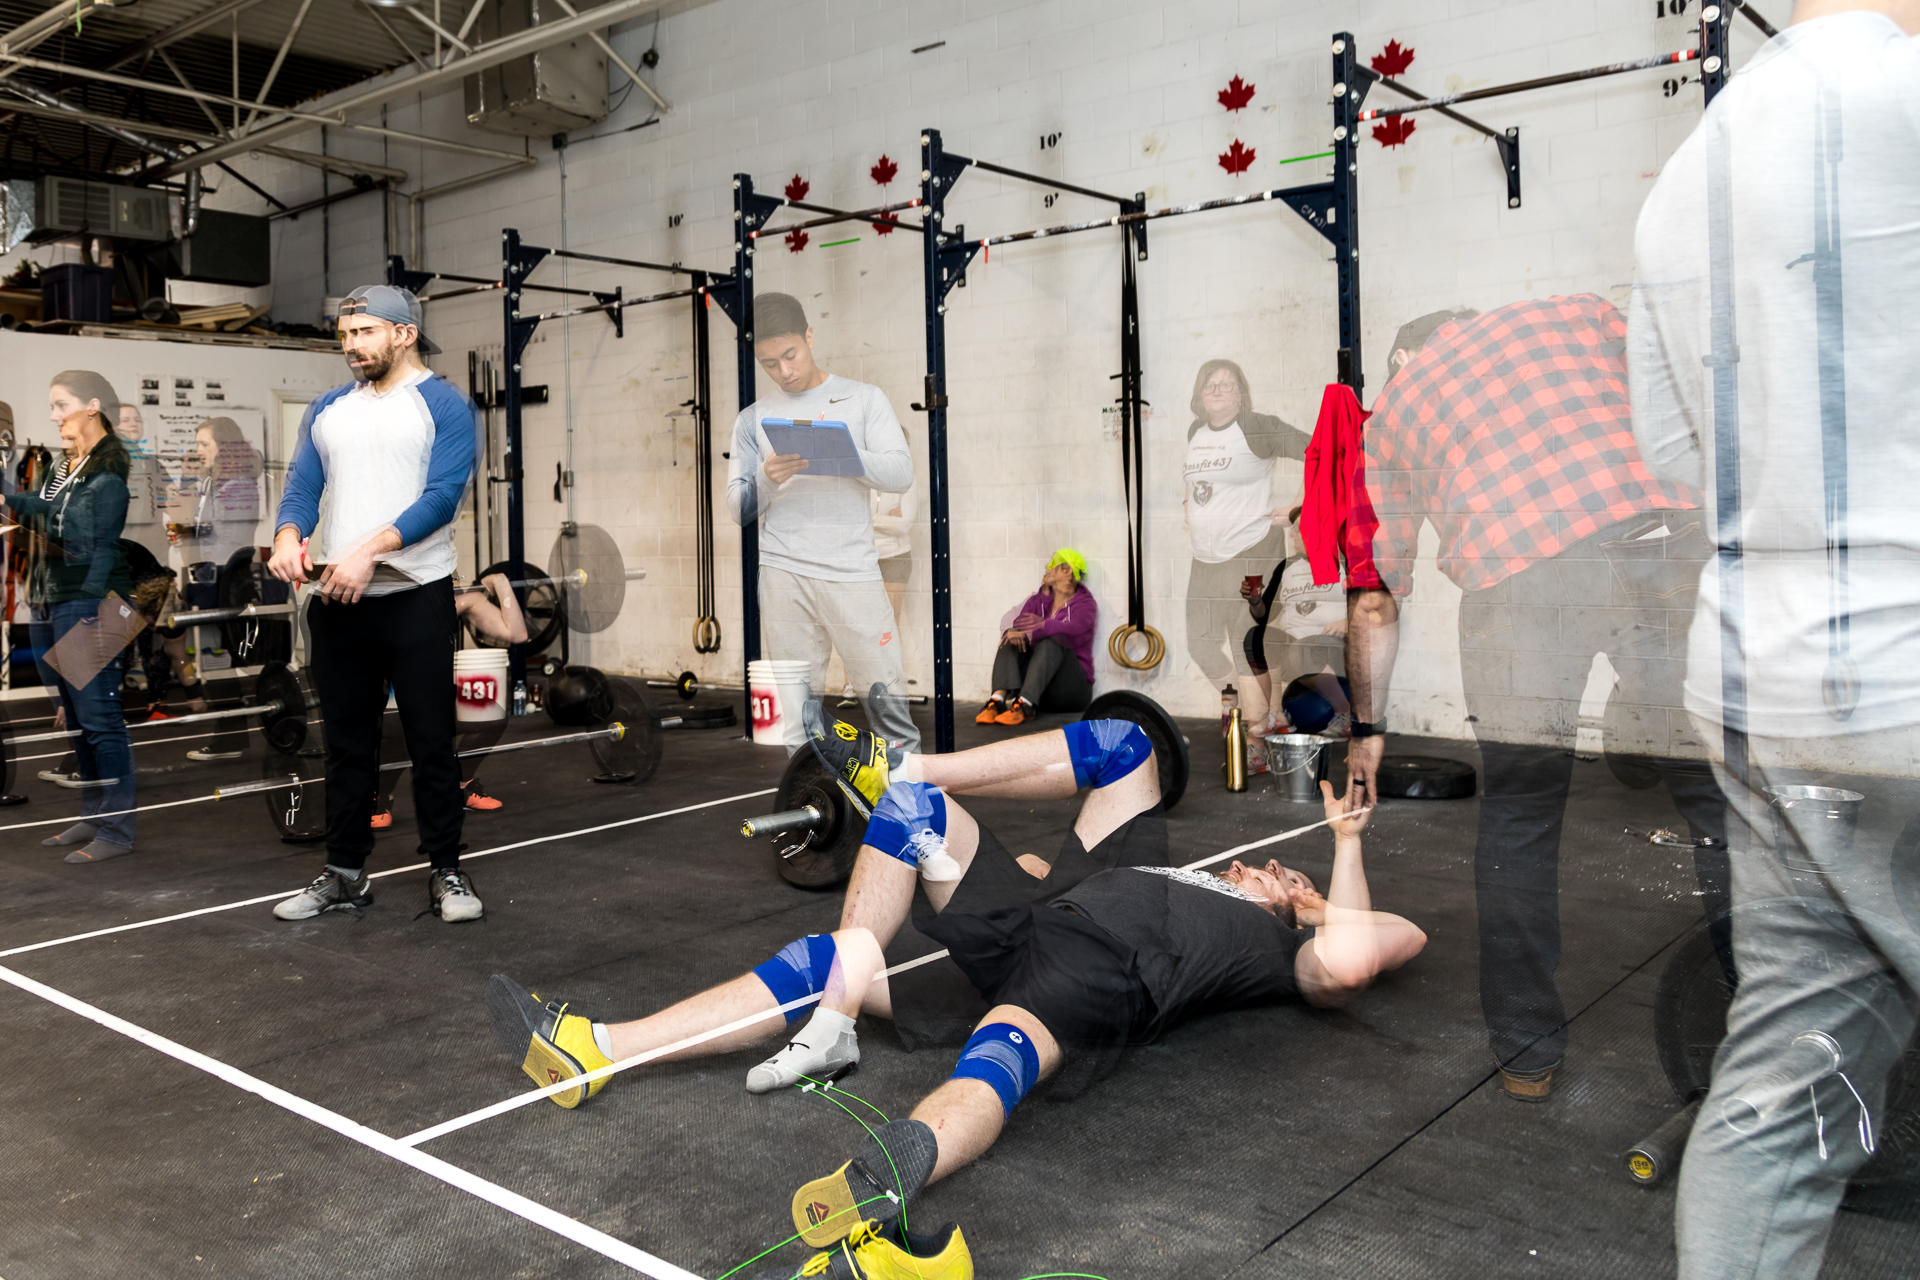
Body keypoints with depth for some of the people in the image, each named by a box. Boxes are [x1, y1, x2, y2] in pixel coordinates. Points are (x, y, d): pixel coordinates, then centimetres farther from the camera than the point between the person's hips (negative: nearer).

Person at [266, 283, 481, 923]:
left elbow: (442, 496, -12)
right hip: (335, 600, 5)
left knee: (431, 742, 0)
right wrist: (288, 535, -12)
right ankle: (344, 872, 22)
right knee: (347, 743, 12)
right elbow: (302, 487, 11)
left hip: (415, 597, -5)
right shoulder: (328, 410, 17)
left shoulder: (442, 403, -1)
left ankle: (447, 872, 10)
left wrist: (371, 550, -23)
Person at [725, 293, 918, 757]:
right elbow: (738, 509, 11)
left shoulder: (863, 398, 11)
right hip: (781, 574, 1)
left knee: (887, 696, -4)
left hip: (853, 567, -1)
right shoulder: (753, 418, 15)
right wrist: (767, 479, -11)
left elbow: (901, 473, 0)